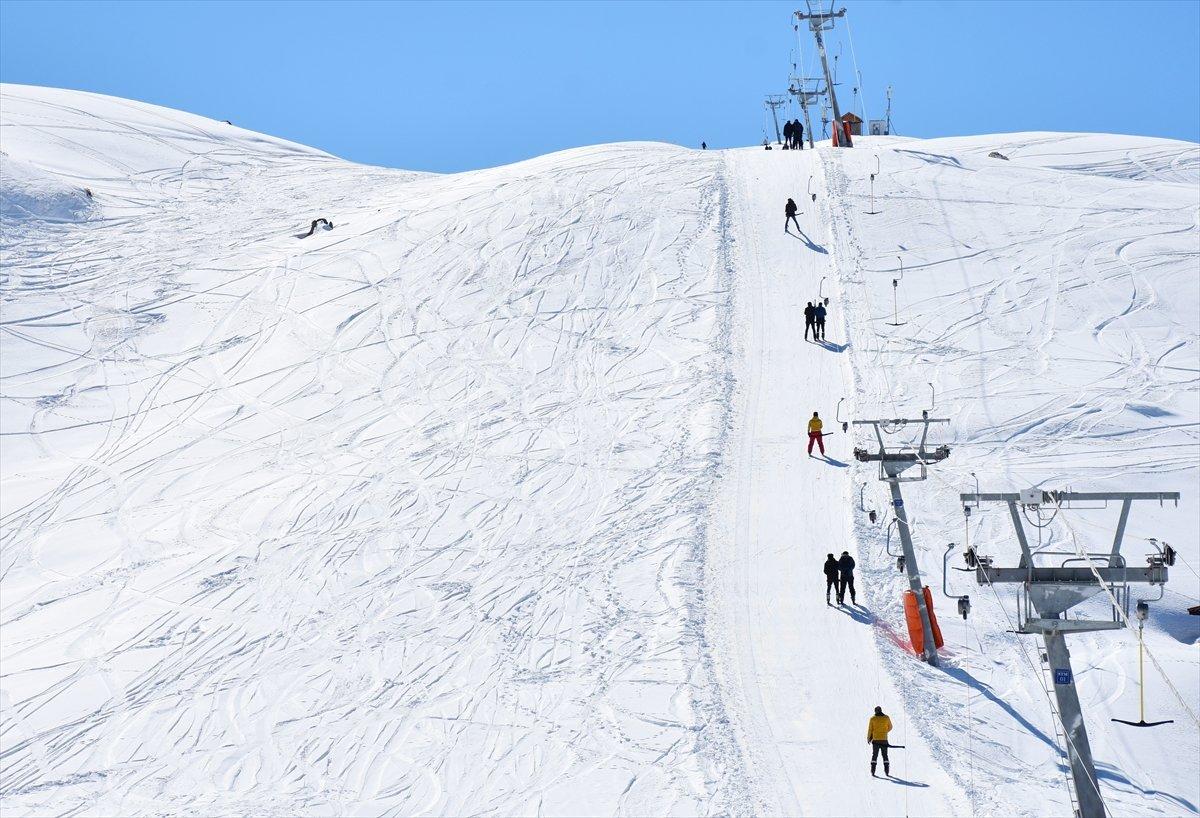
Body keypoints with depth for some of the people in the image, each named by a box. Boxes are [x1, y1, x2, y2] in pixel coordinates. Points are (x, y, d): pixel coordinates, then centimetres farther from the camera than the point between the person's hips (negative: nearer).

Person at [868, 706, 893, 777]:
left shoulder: (873, 718, -3)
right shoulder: (886, 718, 0)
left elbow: (870, 729, -1)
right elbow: (890, 728, 11)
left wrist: (868, 738, 11)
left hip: (875, 739, -1)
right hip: (884, 739, 1)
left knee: (874, 755, 6)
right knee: (885, 755, 7)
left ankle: (873, 771, 0)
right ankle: (887, 771, 0)